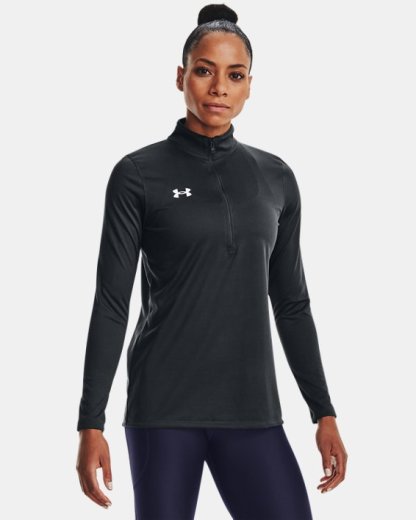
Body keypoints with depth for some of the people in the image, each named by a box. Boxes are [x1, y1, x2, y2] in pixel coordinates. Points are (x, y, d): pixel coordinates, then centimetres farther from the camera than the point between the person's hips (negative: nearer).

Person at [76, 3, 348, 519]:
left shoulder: (275, 178, 10)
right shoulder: (139, 174, -1)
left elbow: (292, 303, 14)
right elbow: (111, 303, -4)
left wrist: (324, 412, 10)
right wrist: (91, 423, -9)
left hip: (251, 409, 3)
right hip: (164, 406, -3)